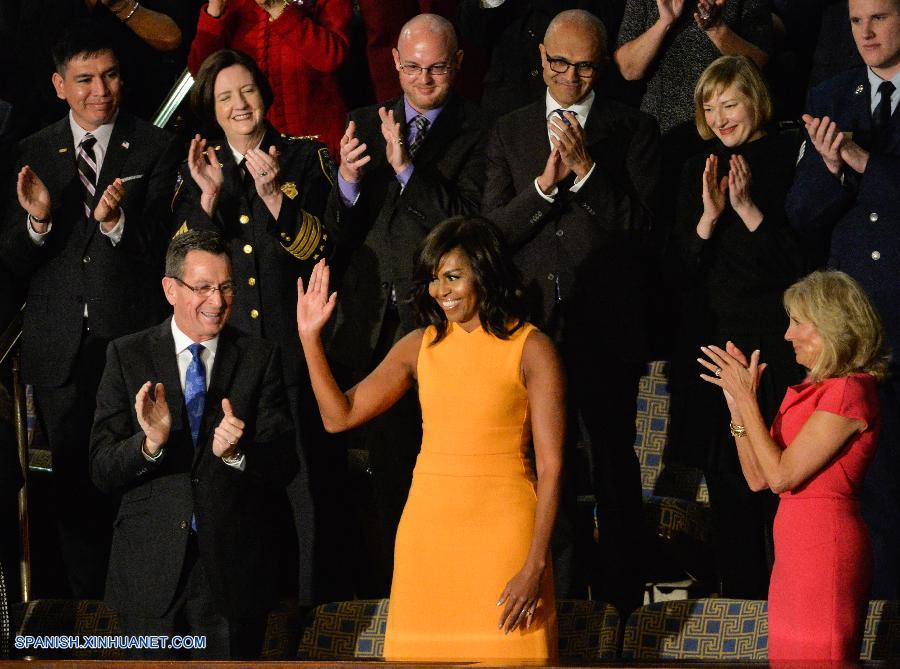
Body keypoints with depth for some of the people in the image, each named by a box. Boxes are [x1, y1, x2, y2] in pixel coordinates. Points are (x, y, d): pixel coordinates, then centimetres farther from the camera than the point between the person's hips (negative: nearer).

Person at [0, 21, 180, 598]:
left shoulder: (156, 150, -1)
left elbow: (163, 248, -7)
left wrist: (116, 221, -26)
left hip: (135, 336, -3)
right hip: (62, 349, 3)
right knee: (75, 482, 9)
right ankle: (91, 605, 20)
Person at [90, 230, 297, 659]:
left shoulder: (260, 358, 3)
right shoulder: (127, 356, 0)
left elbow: (283, 463, -1)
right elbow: (102, 471, -4)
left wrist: (238, 453, -22)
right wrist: (150, 442, -24)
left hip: (230, 567, 1)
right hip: (150, 569, 0)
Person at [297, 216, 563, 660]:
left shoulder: (531, 350, -4)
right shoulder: (420, 345, 9)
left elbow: (550, 465, -7)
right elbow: (339, 415, 8)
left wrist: (535, 566, -14)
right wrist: (310, 338, -2)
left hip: (501, 531, -4)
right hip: (427, 526, 4)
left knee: (505, 654, -4)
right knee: (425, 652, 5)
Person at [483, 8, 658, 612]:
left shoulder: (634, 130, 1)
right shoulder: (510, 132, 9)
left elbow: (641, 224, -8)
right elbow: (495, 230, 1)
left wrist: (586, 168, -18)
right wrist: (545, 184, -15)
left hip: (607, 327, -2)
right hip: (533, 324, 3)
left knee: (614, 462, 4)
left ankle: (622, 597, 12)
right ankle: (555, 586, 17)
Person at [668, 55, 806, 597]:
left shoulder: (790, 160, -2)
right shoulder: (700, 170, 13)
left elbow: (802, 260, -7)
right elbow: (683, 269, 9)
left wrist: (750, 211, -17)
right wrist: (708, 216, -8)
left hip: (779, 345, -5)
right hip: (715, 343, 5)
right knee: (727, 484, 5)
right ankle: (741, 604, 12)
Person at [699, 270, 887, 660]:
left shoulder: (849, 391, -12)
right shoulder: (810, 390, 16)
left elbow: (780, 474, -17)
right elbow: (757, 478, 14)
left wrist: (747, 399, -10)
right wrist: (737, 402, 7)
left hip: (824, 544, -9)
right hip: (797, 551, 9)